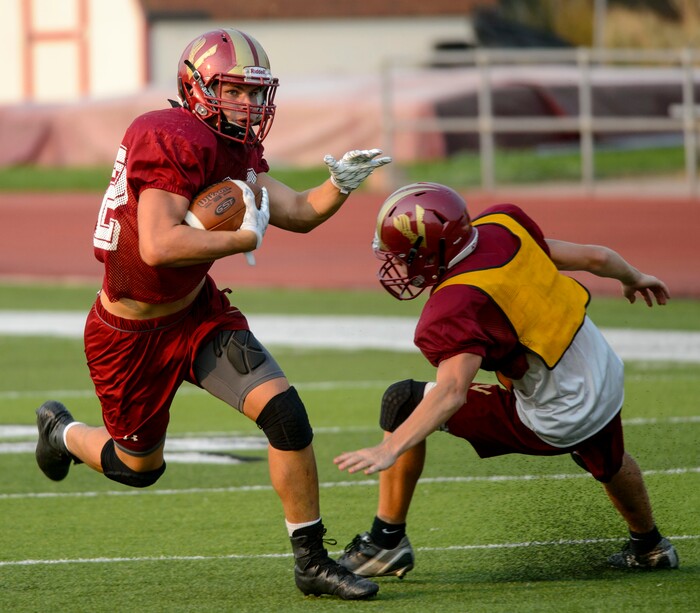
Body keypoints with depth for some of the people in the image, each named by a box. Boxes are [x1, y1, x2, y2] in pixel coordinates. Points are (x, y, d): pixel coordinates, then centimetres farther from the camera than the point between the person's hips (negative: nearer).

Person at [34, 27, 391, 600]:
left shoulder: (237, 146, 1)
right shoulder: (174, 141, -28)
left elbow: (299, 214, 3)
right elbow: (158, 247, -37)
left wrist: (340, 183, -17)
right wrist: (246, 237, -27)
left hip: (198, 312, 7)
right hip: (132, 334, -7)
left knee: (285, 413, -10)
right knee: (140, 465, 14)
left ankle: (313, 561, 2)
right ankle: (63, 432, 48)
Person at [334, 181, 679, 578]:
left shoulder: (457, 308, -27)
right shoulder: (501, 228, -7)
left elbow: (452, 392, -39)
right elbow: (593, 258, 4)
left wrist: (389, 449, -45)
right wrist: (633, 277, 25)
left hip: (556, 423, -7)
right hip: (608, 377, 7)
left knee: (403, 403, -3)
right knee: (607, 463, 41)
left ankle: (387, 542, 7)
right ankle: (650, 545, 66)